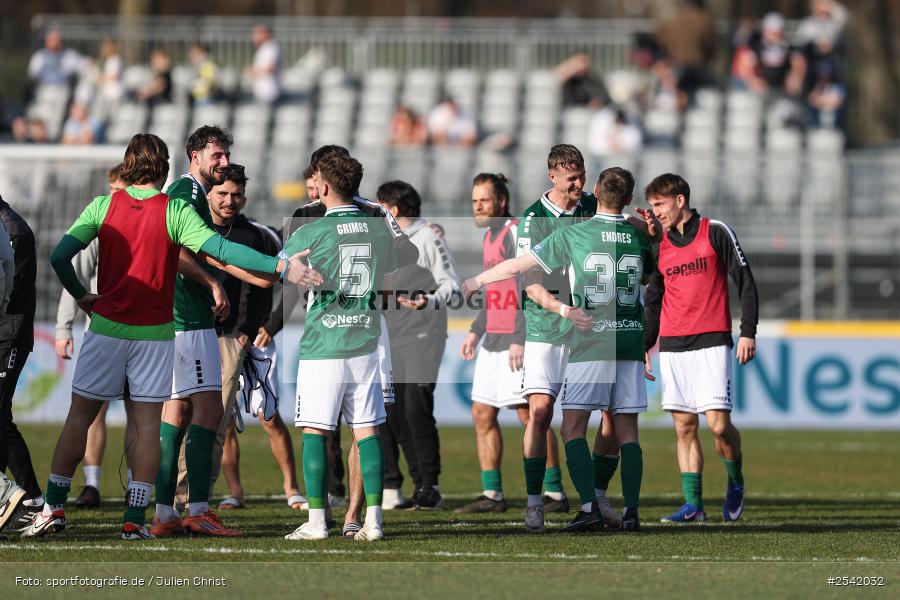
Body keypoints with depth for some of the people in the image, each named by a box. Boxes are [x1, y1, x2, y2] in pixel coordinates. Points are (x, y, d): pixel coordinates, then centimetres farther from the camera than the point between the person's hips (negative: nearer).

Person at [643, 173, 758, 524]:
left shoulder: (715, 232, -1)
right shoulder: (659, 245, 13)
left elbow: (745, 281, -1)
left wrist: (748, 332, -6)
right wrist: (645, 346, 16)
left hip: (712, 343, -4)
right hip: (672, 348, 4)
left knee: (718, 424, -12)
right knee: (684, 427, 1)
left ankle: (735, 481, 14)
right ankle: (693, 504, 3)